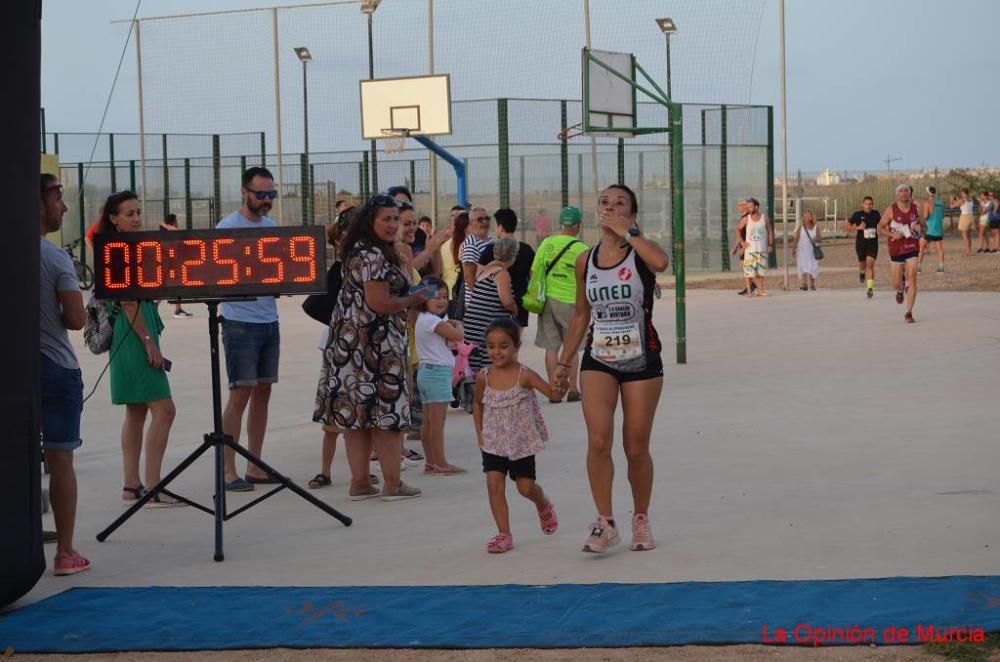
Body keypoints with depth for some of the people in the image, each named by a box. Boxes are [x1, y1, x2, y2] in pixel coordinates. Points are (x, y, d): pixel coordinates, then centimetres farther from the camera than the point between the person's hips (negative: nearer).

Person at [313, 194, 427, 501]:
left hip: (351, 341, 10)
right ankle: (392, 483, 3)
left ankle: (359, 482, 12)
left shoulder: (359, 251, 14)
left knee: (356, 408, 9)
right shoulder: (374, 256, -17)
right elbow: (379, 303, -22)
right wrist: (413, 299, -7)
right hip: (374, 345, -10)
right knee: (385, 408, -2)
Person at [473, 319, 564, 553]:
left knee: (526, 487, 5)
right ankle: (504, 534, -1)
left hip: (522, 442, -2)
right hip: (493, 443, 2)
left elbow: (551, 392, -24)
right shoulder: (484, 377, -4)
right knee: (494, 484, -9)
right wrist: (479, 432, 5)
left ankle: (544, 507, 40)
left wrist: (557, 389, -47)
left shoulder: (524, 375, -15)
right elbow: (478, 404, 13)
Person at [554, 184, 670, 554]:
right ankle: (604, 523, -8)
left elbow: (661, 263, -33)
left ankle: (641, 520, 24)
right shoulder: (585, 261, 5)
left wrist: (626, 232, -23)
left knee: (636, 447, 5)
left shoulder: (641, 252, -6)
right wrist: (564, 361, 14)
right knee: (598, 440, -15)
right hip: (599, 360, 2)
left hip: (641, 360, -2)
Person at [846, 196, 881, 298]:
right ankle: (862, 271, 53)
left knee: (870, 264, -13)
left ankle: (870, 287, -15)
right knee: (862, 263, 15)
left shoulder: (876, 214, 2)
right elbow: (848, 227, -3)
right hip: (861, 243, 0)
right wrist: (858, 227, -18)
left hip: (873, 244, 0)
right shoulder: (857, 215, -5)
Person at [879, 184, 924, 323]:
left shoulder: (916, 209, -1)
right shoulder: (891, 210, -7)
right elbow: (880, 228, -1)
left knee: (912, 280, -11)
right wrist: (892, 234, -18)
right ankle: (901, 289, 45)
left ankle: (909, 312, -5)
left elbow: (922, 222, 17)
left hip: (912, 248, 1)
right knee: (896, 283, 5)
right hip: (896, 249, 0)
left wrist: (918, 228, -6)